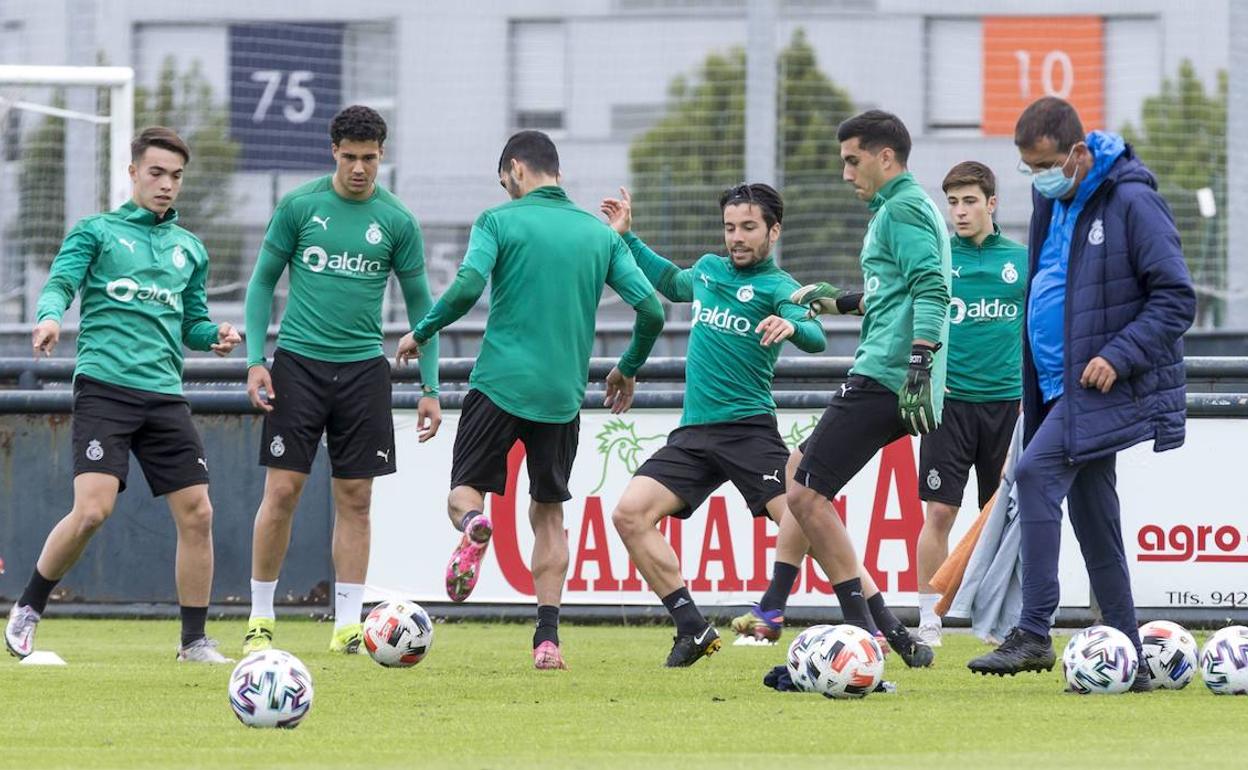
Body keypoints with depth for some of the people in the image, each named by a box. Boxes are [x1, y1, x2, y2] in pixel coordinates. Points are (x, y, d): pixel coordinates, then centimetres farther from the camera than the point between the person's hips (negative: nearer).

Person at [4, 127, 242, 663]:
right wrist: (49, 316, -28)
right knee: (93, 509, -18)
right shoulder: (96, 231, 7)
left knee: (196, 513, -4)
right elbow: (60, 283, -6)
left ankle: (195, 640, 7)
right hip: (105, 387, -5)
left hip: (164, 394, 5)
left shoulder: (190, 249, 20)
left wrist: (214, 336, 2)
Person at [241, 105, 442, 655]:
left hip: (363, 367, 1)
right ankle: (261, 619, 6)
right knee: (282, 491, -5)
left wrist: (429, 389, 4)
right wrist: (255, 359, -5)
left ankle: (347, 625, 6)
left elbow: (420, 304, 9)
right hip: (299, 362, -1)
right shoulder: (299, 206, -1)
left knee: (355, 498, 1)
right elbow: (263, 283, 5)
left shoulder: (396, 221, 2)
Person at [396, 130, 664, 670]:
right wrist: (629, 368, 22)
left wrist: (421, 333, 1)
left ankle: (473, 524, -28)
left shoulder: (499, 222, 0)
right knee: (548, 512, 14)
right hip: (563, 396, 3)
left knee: (466, 489, 10)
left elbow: (468, 287, -15)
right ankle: (548, 638, 4)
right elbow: (651, 310, 4)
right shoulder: (600, 234, 10)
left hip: (499, 383, -3)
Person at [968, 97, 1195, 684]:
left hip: (1107, 385, -9)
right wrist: (1035, 382, 17)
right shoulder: (1052, 200, 12)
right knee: (1091, 514, 9)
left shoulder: (1132, 202, -13)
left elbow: (1176, 299, -14)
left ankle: (1033, 633, -21)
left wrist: (1118, 356, -20)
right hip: (1061, 387, 9)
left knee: (1036, 473, -21)